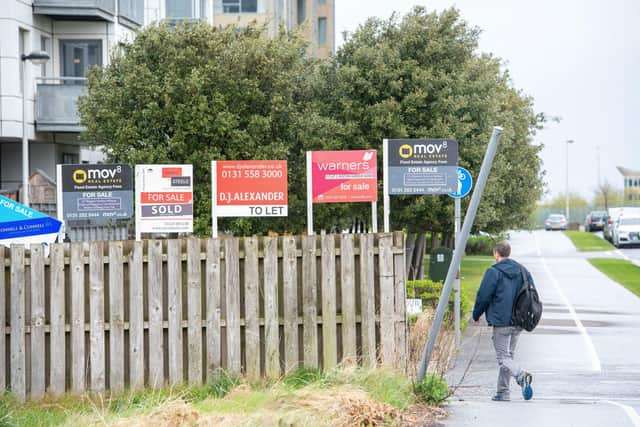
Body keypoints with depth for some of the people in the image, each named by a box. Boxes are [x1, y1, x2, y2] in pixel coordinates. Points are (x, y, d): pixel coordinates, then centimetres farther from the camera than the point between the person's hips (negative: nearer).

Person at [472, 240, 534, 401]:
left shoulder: (493, 272, -10)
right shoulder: (523, 271, 11)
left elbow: (483, 296, -10)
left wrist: (476, 314, 6)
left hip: (501, 322, -7)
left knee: (503, 357, -3)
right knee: (508, 355, 16)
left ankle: (521, 375, -31)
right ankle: (503, 392, 17)